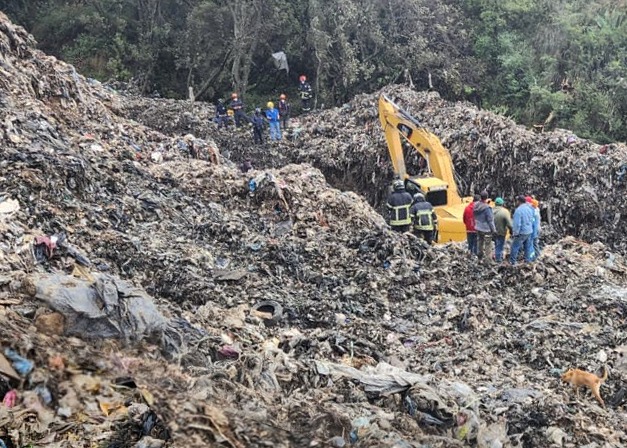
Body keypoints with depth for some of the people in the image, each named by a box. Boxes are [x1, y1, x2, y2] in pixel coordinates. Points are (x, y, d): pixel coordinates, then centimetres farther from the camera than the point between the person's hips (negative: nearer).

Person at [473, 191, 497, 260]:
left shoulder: (476, 206, -3)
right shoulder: (487, 208, -23)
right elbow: (490, 220, -17)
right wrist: (493, 230, -9)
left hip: (478, 228, 7)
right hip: (486, 229, -7)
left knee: (479, 243, 17)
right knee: (487, 244, 0)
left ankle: (479, 257, 26)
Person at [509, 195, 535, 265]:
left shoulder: (519, 210, -20)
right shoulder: (529, 208, 4)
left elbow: (517, 223, -21)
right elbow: (532, 220, 14)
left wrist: (515, 233, -13)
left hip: (522, 232, -7)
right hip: (529, 231, 7)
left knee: (515, 246, 3)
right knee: (528, 246, 17)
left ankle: (512, 261, 7)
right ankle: (528, 260, 24)